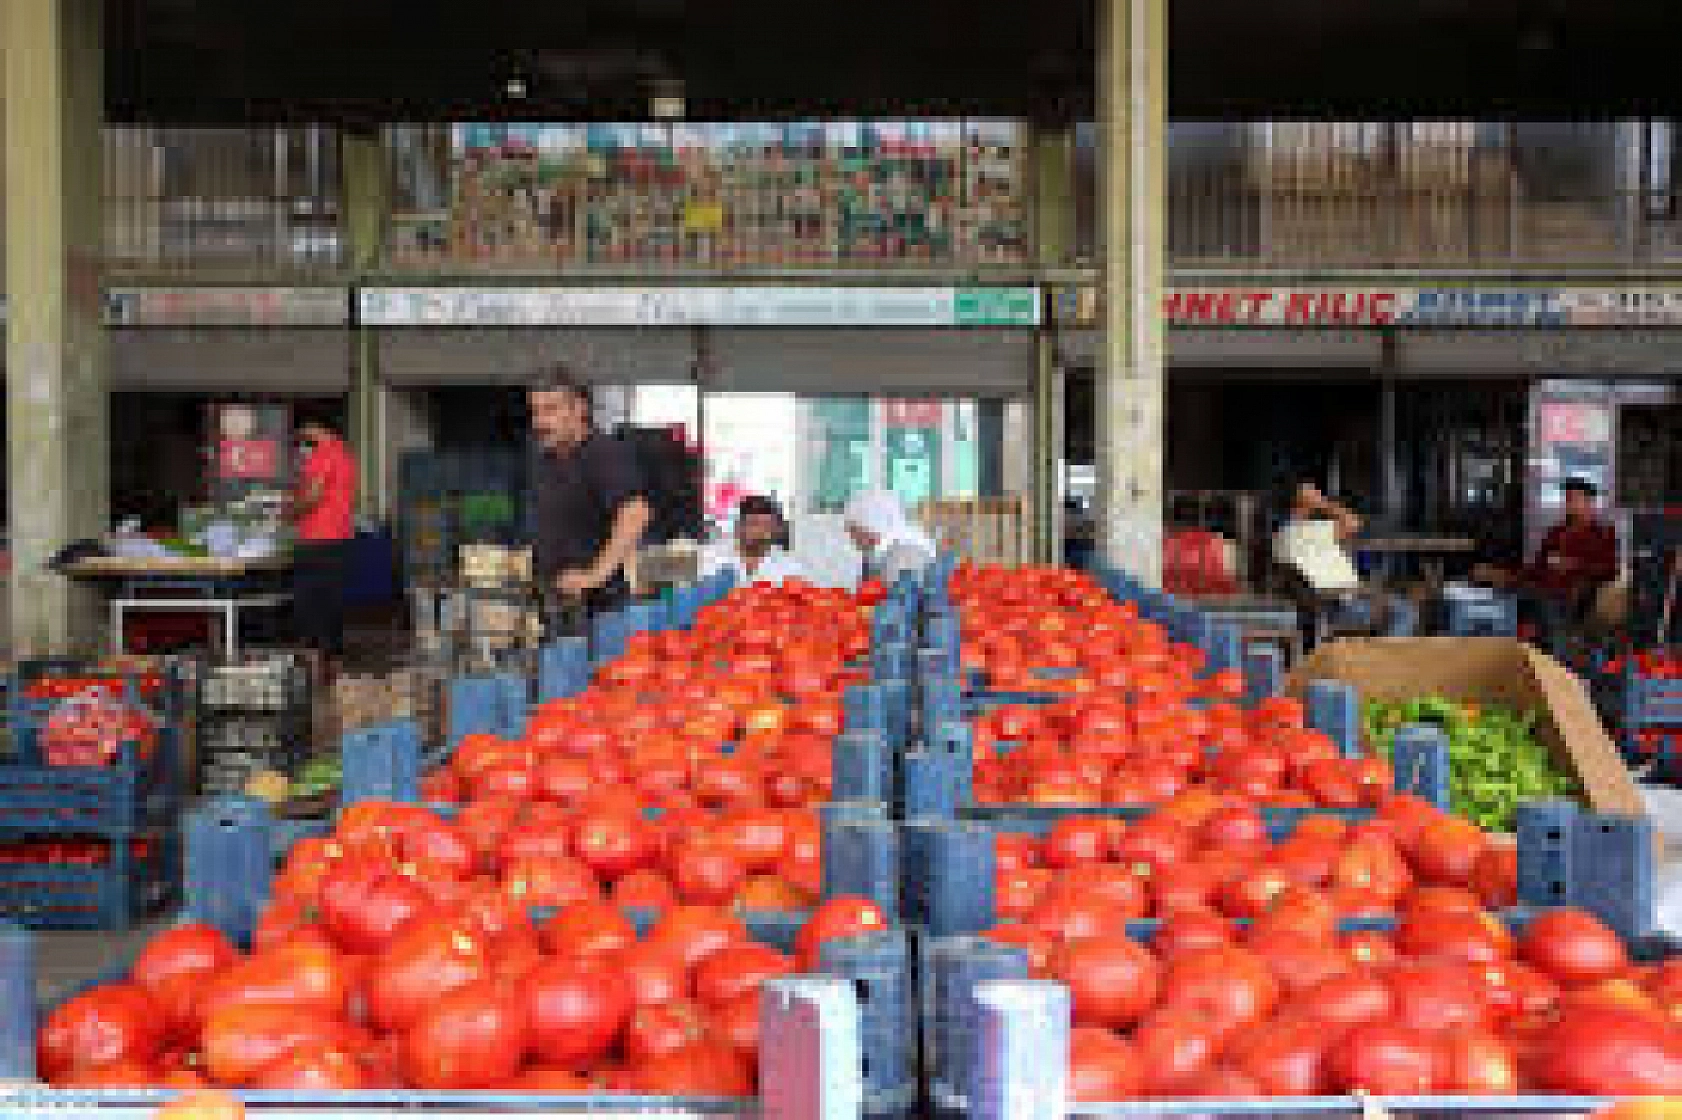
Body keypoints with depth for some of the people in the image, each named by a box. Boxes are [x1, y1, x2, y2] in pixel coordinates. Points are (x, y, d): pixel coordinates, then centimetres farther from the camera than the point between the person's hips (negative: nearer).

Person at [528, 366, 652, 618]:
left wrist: (596, 575, -28)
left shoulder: (607, 454, -13)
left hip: (601, 601, -8)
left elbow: (637, 515, -27)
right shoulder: (544, 461, 13)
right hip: (555, 601, 8)